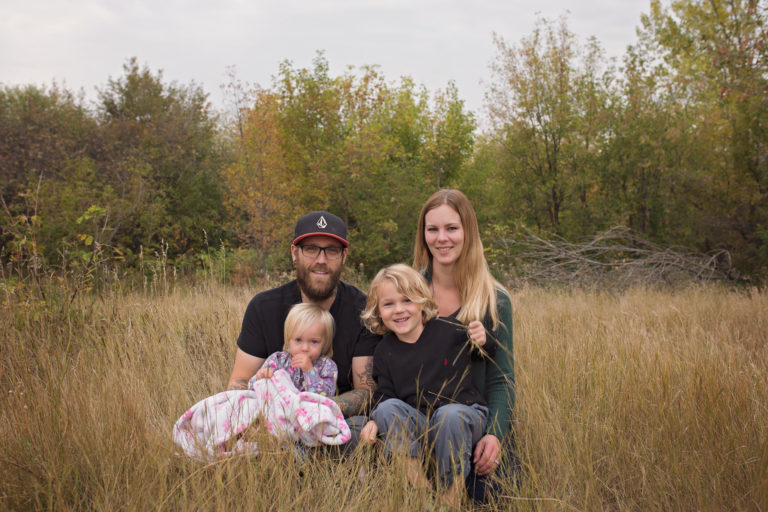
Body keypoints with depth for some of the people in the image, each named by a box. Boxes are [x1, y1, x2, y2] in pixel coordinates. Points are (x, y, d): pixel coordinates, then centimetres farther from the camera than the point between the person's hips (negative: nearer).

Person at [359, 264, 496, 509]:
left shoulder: (448, 330, -5)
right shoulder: (384, 352, 4)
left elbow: (488, 352, 6)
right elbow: (384, 395, 6)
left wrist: (483, 341, -17)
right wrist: (374, 421, -14)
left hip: (464, 413, -3)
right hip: (415, 426, 3)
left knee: (449, 414, -36)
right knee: (387, 408, -23)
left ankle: (452, 489, -16)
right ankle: (418, 483, -19)